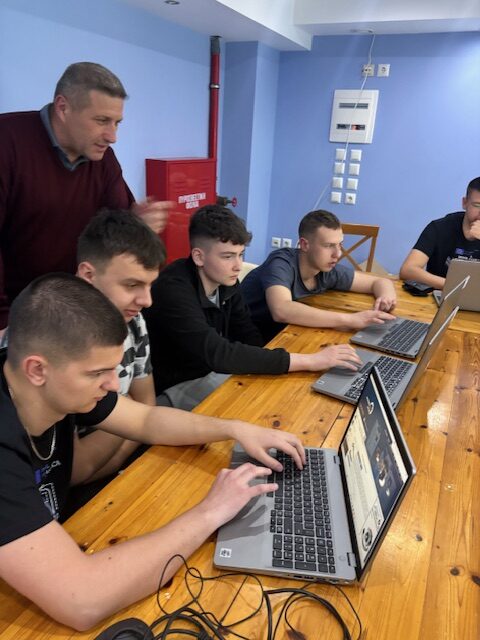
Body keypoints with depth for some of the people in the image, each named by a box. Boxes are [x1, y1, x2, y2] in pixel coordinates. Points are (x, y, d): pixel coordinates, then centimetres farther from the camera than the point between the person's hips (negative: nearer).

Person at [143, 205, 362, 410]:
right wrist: (309, 361, -36)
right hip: (173, 387, -7)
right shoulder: (173, 291, -29)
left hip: (211, 372, 7)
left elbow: (249, 338, 0)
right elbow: (219, 354, -36)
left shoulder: (226, 281, -5)